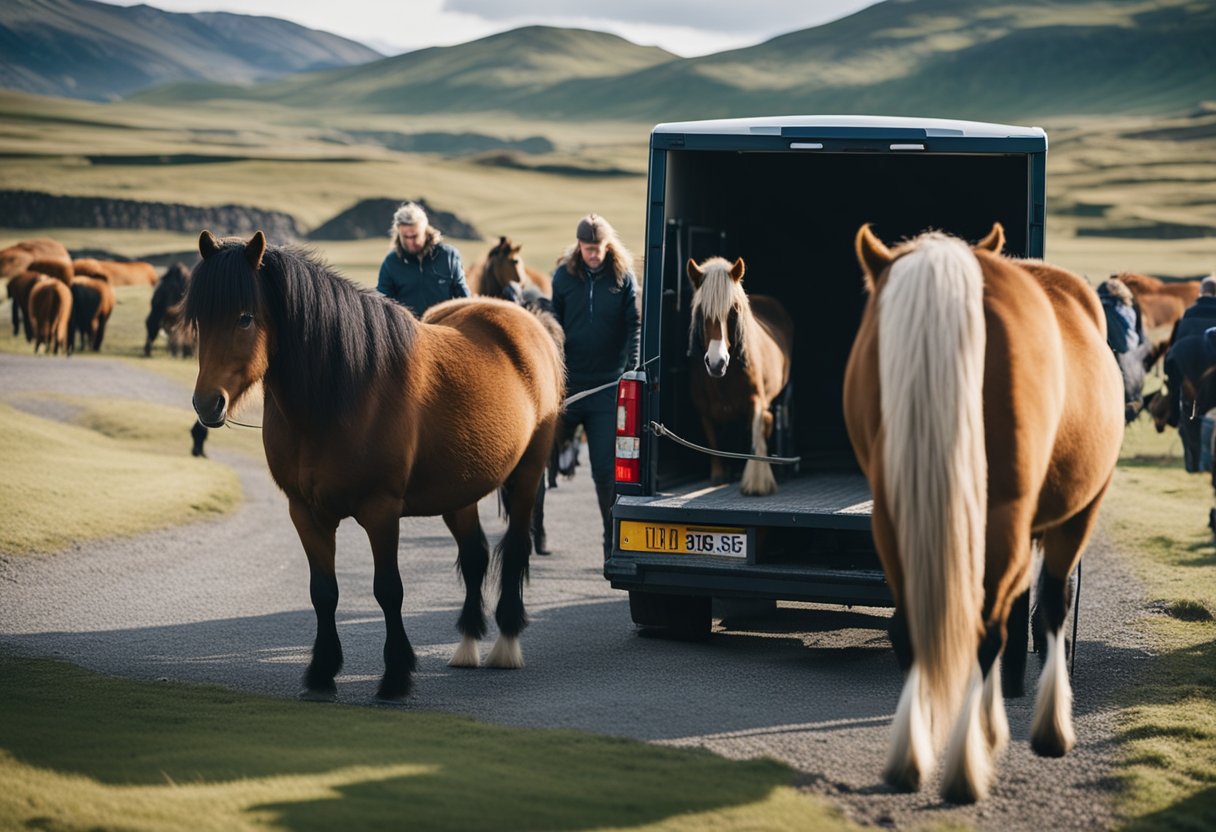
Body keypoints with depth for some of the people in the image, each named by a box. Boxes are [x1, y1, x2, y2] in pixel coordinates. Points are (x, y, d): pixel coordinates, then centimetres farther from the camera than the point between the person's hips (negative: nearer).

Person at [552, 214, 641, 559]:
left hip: (606, 386, -2)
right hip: (567, 383, 2)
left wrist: (631, 369, -14)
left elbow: (634, 326, -3)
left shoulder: (623, 278, -1)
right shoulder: (563, 276, 1)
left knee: (606, 469, 0)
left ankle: (614, 540, 10)